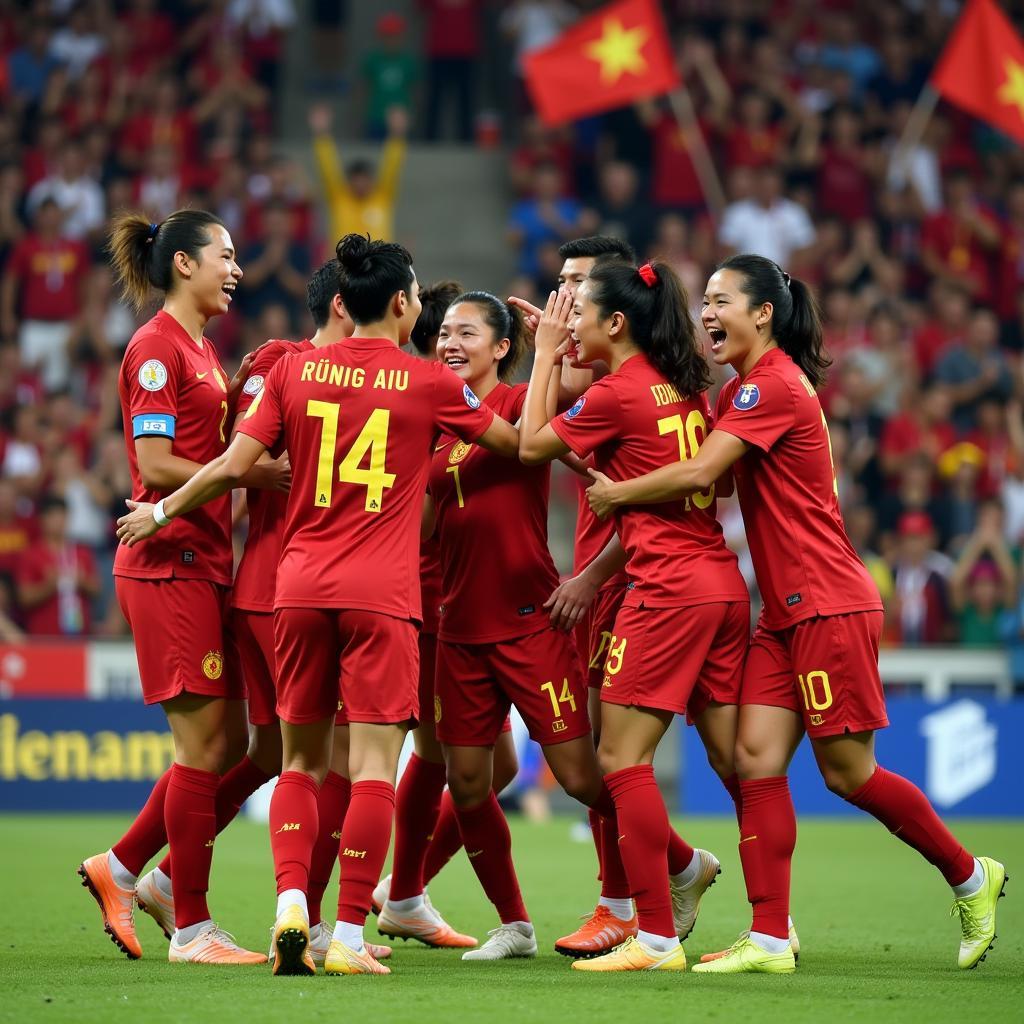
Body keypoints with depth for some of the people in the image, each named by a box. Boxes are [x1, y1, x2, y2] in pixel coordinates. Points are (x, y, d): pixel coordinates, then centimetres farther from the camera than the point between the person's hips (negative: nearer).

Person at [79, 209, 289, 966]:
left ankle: (120, 869, 20)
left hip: (206, 564, 9)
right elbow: (157, 463, -16)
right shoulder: (157, 347, -10)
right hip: (170, 564, -9)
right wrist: (261, 475, -16)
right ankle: (193, 930, -2)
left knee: (226, 743, 9)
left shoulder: (201, 349, 19)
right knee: (203, 745, -7)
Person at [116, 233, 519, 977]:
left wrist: (161, 513, 18)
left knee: (302, 759, 14)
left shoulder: (295, 371, 5)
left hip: (301, 585, 3)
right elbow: (516, 442, 13)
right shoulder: (430, 383, -1)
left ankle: (291, 907, -3)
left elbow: (233, 467, 2)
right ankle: (350, 937, -8)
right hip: (382, 594, -3)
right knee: (374, 764, -3)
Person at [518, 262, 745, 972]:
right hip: (724, 583, 8)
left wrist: (545, 354, 9)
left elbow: (531, 445, 1)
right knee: (734, 758, 11)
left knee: (622, 758, -4)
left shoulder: (618, 394, -10)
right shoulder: (686, 387, 13)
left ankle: (658, 937, -6)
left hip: (668, 591, -8)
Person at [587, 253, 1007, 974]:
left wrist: (613, 494, -9)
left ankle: (970, 877, 17)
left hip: (829, 604, -9)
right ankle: (770, 940, -4)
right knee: (756, 759, -2)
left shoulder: (775, 386, -15)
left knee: (847, 771, -2)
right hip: (786, 611, 9)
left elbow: (698, 474, -22)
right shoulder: (745, 389, 16)